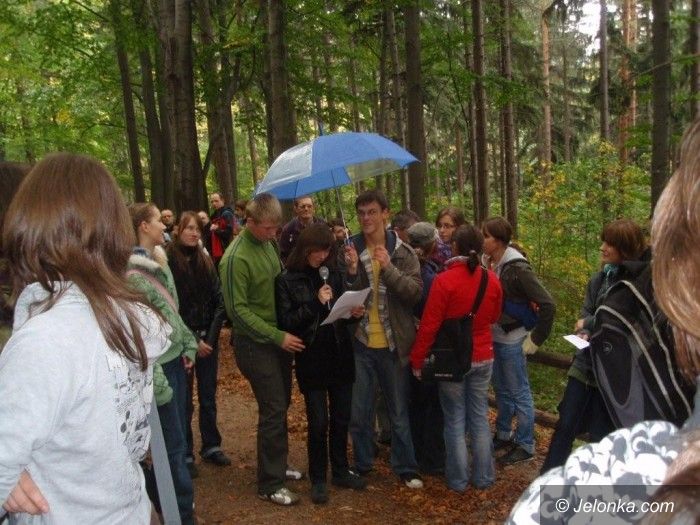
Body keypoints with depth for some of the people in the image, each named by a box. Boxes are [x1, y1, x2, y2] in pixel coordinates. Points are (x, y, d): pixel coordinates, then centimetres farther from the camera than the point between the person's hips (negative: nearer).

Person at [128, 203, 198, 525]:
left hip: (175, 359, 9)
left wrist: (188, 345, 9)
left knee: (177, 436, 18)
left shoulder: (160, 264, 10)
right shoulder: (131, 275, -17)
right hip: (158, 366, -9)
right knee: (174, 444, 1)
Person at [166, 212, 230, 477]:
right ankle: (185, 454, 17)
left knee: (208, 396, 13)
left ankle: (211, 446, 27)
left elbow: (218, 301, 4)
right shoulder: (168, 263, -9)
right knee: (184, 400, 5)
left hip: (208, 338, 4)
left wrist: (210, 336, -7)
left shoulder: (205, 261, 6)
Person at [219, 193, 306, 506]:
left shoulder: (267, 244, 3)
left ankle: (277, 466, 33)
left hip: (280, 336, 8)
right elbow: (238, 309, -19)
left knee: (281, 405, 16)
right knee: (273, 410, -3)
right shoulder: (237, 257, -20)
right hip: (255, 343, -7)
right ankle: (269, 485, 11)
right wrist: (278, 336, -19)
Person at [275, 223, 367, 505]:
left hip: (341, 356, 4)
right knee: (319, 422, 3)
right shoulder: (287, 280, -6)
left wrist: (353, 312, -5)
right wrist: (315, 303, -20)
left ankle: (341, 471, 31)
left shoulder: (333, 274, 6)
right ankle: (318, 479, 21)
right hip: (311, 360, -4)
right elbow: (285, 322, -12)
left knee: (341, 418, 13)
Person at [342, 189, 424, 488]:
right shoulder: (350, 250, 0)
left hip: (393, 343, -1)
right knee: (359, 412, 13)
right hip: (360, 342, 1)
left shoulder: (403, 252, -3)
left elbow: (415, 291, -13)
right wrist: (352, 271, -20)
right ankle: (361, 465, 31)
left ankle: (406, 469, 27)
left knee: (399, 411, 12)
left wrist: (388, 267, -25)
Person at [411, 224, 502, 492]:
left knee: (455, 420, 8)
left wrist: (417, 360, -6)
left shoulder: (444, 280, -18)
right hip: (483, 358, 4)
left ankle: (458, 479, 18)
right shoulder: (492, 279, -4)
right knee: (480, 418, 14)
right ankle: (483, 477, 24)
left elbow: (429, 325, -16)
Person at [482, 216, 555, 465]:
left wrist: (536, 339, -15)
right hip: (494, 338, 7)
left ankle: (525, 445, 20)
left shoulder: (517, 267, -20)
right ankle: (504, 435, 37)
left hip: (512, 340, -7)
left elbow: (547, 304, -20)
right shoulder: (488, 263, -1)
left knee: (519, 393, 6)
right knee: (501, 391, 20)